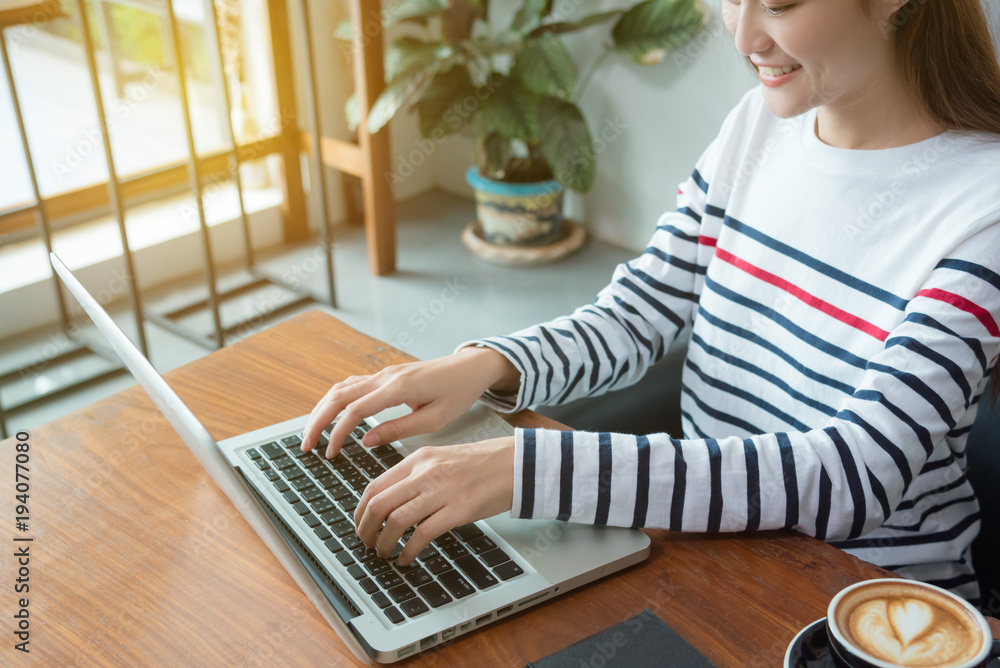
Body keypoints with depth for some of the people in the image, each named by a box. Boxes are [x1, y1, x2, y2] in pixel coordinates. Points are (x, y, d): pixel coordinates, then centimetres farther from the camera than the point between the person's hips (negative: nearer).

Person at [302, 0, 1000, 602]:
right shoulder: (755, 127, 1)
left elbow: (853, 477, -29)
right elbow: (631, 318, 3)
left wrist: (526, 467, -36)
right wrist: (481, 367, -18)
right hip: (711, 551, 5)